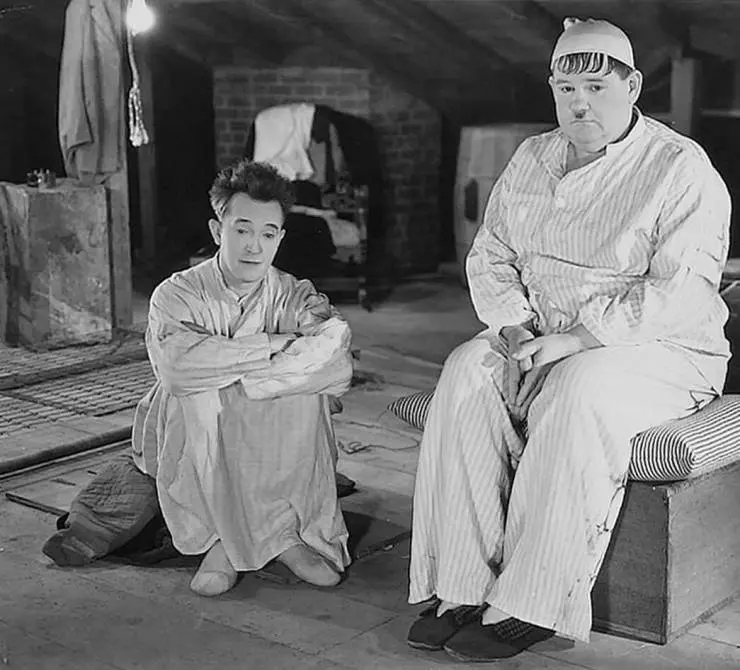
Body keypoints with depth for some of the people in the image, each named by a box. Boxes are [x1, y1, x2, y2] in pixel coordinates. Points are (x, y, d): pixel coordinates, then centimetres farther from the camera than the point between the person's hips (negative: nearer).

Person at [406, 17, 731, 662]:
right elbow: (489, 255, 12)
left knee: (575, 395, -36)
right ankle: (461, 589, -24)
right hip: (543, 339, 6)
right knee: (467, 374, -24)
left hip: (662, 350, -5)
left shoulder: (681, 168, -8)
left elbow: (681, 290, -18)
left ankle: (532, 608, -28)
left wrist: (579, 337, -26)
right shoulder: (532, 159, 12)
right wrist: (513, 323, -8)